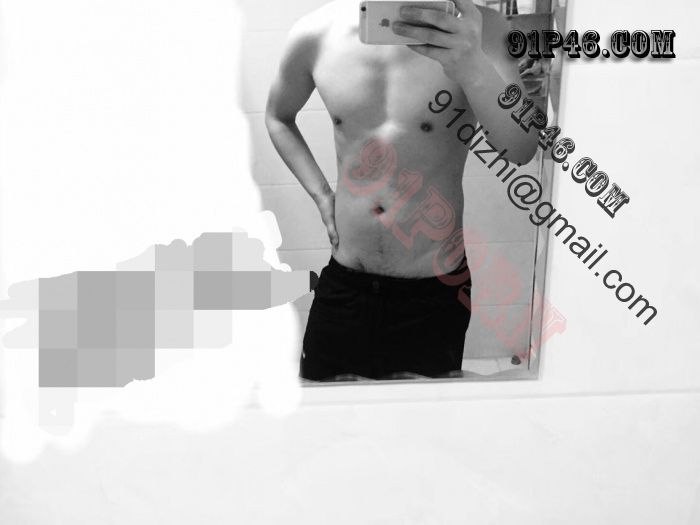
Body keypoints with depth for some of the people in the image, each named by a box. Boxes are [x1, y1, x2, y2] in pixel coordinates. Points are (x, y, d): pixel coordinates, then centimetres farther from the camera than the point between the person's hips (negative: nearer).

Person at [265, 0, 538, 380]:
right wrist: (320, 194, 4)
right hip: (343, 286, 3)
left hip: (435, 290, -2)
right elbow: (278, 117, 16)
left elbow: (521, 150, -23)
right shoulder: (315, 35, -4)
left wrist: (472, 68, -40)